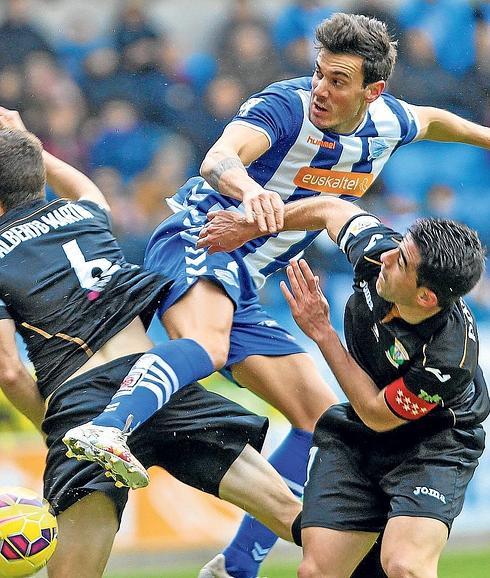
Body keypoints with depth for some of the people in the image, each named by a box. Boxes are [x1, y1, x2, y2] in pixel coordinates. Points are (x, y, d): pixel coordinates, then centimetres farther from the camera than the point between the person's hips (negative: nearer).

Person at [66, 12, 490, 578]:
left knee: (324, 417, 8)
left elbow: (431, 120, 31)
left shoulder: (386, 122, 5)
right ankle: (105, 429, -66)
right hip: (193, 244, -8)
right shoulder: (287, 105, -17)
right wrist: (249, 190, -60)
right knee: (208, 343, -41)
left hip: (244, 288, 8)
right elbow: (217, 160, -37)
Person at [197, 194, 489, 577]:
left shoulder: (450, 356, -35)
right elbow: (331, 209, 3)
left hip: (433, 442, -6)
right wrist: (248, 227, 14)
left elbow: (376, 415, -19)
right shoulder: (377, 251, -21)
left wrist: (322, 332, -18)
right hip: (355, 437, 6)